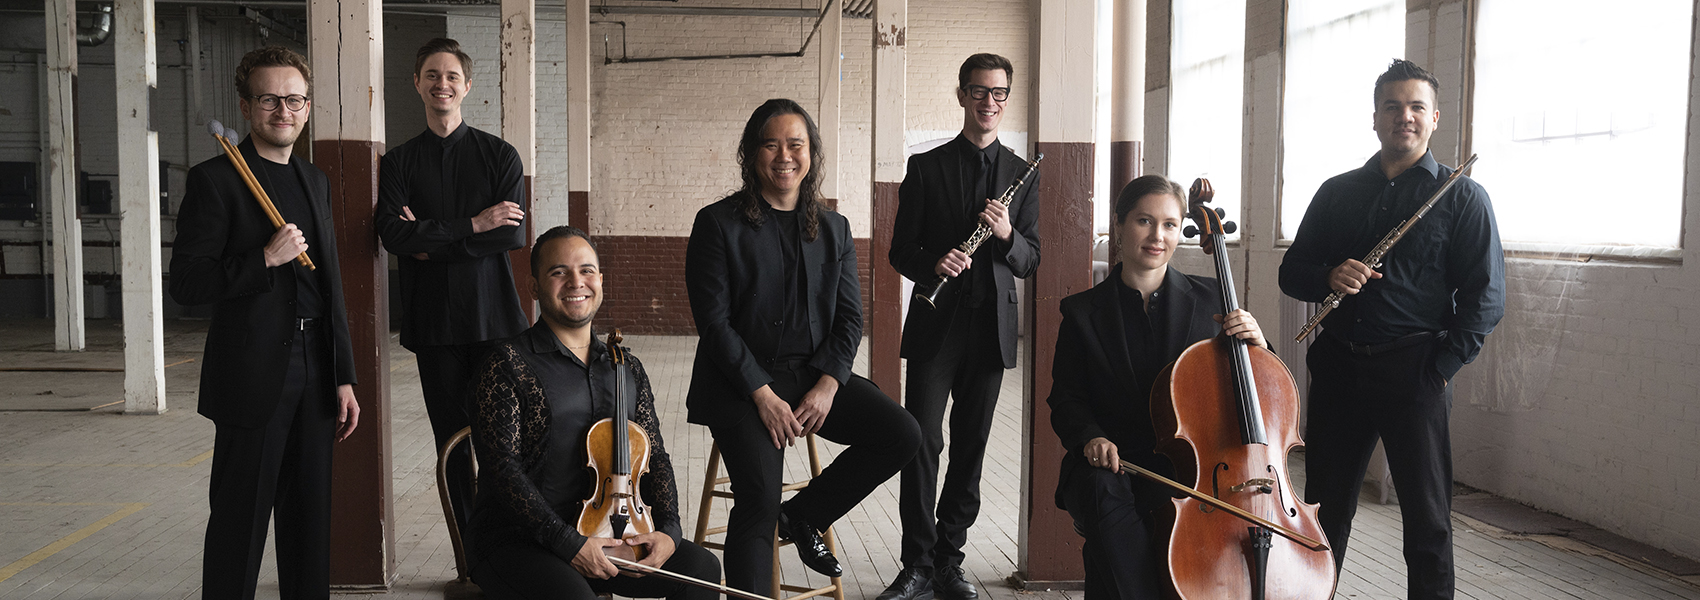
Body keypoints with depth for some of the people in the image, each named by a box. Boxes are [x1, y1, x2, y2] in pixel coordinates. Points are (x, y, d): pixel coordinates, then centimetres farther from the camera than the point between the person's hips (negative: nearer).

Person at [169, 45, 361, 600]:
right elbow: (187, 285, -10)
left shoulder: (315, 181, 15)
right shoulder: (215, 180, -5)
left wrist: (344, 377, 13)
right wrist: (265, 258, -20)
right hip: (253, 378, -6)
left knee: (311, 523, 12)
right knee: (240, 524, 1)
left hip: (314, 375, 6)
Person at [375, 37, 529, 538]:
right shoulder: (398, 163, 10)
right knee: (454, 441, 5)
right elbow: (393, 234, -7)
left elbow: (513, 234, -7)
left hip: (493, 314, -1)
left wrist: (432, 243, -11)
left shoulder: (500, 155, 7)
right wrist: (473, 225, -12)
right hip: (433, 321, 2)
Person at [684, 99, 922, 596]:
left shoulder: (833, 229, 12)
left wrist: (827, 385, -9)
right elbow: (714, 321, -8)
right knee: (758, 497, -25)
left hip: (814, 374, 5)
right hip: (740, 381, -5)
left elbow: (849, 317, 8)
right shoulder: (718, 223, -1)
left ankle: (802, 515, 7)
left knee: (902, 434, -13)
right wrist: (762, 394, -17)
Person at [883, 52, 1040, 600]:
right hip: (936, 324, -2)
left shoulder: (1022, 175, 11)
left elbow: (1030, 263, 8)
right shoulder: (926, 168, 5)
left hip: (992, 328, 2)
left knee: (970, 446, 7)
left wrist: (1007, 235, -14)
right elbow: (901, 252, 4)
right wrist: (933, 262, -18)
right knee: (923, 442, -7)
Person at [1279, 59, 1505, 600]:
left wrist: (1440, 367, -11)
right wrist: (1329, 276, -9)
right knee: (1325, 509, 11)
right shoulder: (1337, 192, 13)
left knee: (1426, 517, 3)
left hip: (1412, 372, -3)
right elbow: (1292, 272, 14)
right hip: (1337, 368, 3)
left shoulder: (1462, 197, 3)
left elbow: (1486, 296, -2)